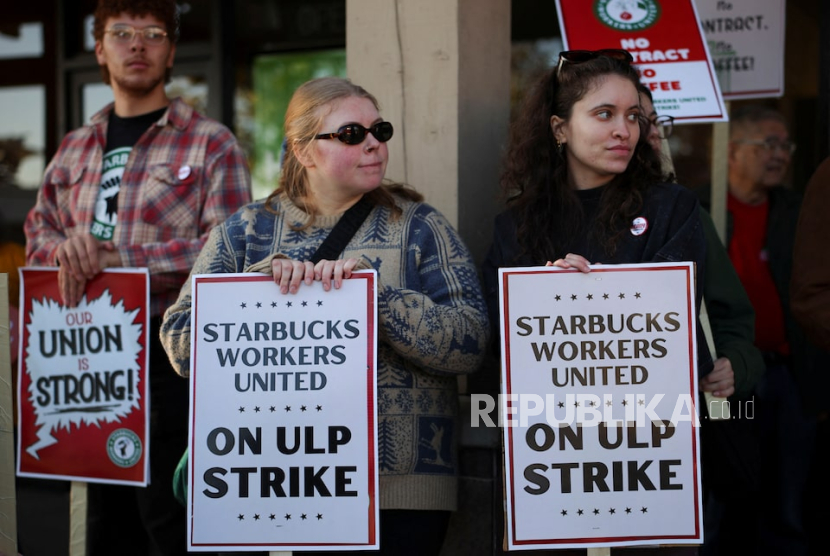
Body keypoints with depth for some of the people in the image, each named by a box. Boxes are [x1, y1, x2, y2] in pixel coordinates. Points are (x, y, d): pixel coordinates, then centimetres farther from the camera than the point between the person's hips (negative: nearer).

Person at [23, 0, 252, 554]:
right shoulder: (76, 148, 17)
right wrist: (68, 251, -6)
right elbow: (38, 231, 19)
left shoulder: (210, 143, -2)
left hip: (171, 352, -6)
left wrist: (116, 255, -18)